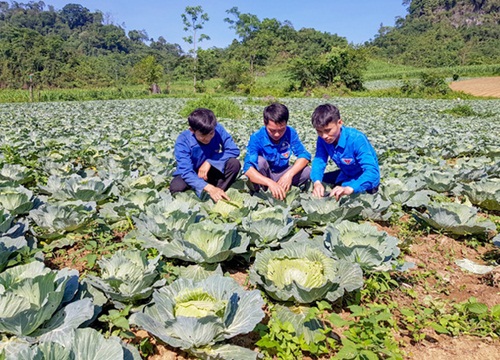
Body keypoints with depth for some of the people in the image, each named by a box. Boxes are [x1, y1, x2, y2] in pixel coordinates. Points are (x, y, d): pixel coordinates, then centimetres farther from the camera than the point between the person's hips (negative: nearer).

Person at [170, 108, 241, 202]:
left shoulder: (218, 129, -20)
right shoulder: (183, 141, -27)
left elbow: (234, 150, -17)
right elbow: (186, 172, -34)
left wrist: (209, 162, -28)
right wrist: (209, 188, -49)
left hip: (211, 172, 2)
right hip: (192, 175, -2)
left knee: (234, 164, -25)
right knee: (176, 187, -34)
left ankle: (217, 196, -17)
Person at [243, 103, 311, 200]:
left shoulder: (291, 133, -16)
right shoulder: (257, 137, -25)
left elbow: (304, 155, -17)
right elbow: (248, 168, -35)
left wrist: (289, 174, -36)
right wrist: (270, 182, -52)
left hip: (282, 175, 3)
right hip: (262, 175, -2)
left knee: (306, 171, -21)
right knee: (260, 161, -32)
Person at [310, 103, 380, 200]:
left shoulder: (357, 139, -34)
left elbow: (372, 171, -42)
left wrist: (349, 188, -59)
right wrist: (317, 182, -44)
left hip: (365, 179, -6)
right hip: (346, 175, 6)